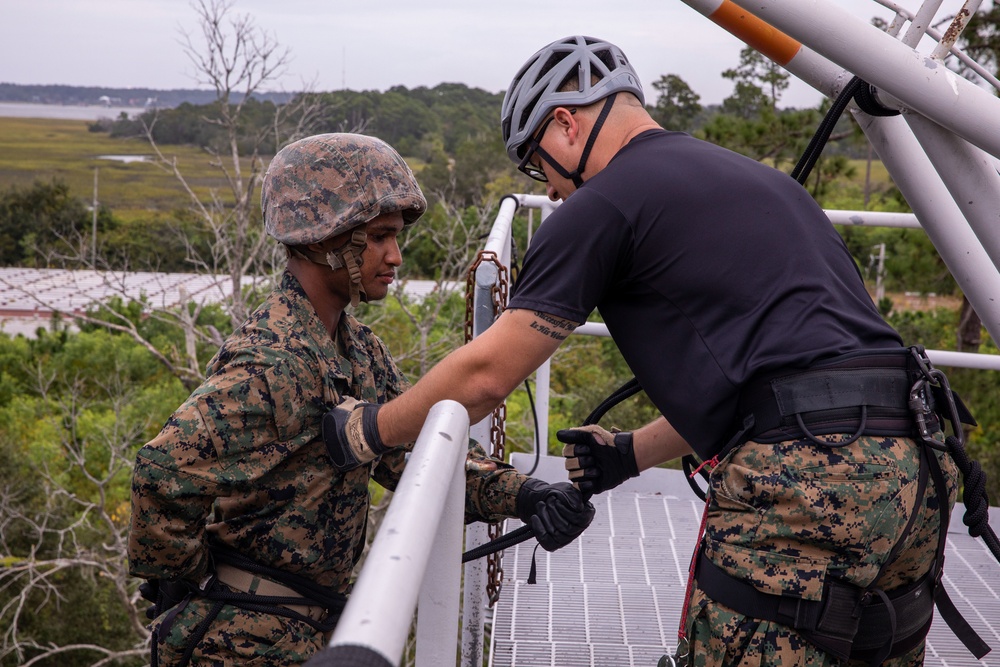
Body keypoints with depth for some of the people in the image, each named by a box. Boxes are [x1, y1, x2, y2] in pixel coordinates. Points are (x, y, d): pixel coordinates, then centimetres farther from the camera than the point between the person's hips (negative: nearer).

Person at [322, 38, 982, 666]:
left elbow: (486, 373, 1)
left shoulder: (605, 201, 0)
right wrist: (633, 453, 33)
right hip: (913, 472, 9)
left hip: (804, 480, -9)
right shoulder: (759, 177, 26)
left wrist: (369, 427, 16)